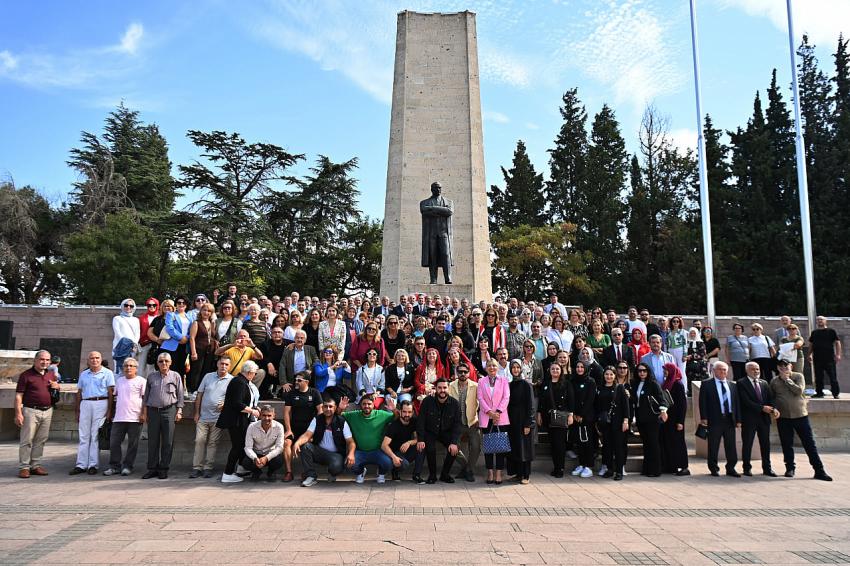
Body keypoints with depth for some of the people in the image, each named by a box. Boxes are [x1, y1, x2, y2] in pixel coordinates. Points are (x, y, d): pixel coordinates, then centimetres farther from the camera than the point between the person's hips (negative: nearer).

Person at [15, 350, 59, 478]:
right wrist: (18, 413, -16)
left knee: (41, 440, 8)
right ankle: (24, 467, 3)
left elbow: (56, 394, 29)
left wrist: (57, 387, 5)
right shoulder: (26, 375, -4)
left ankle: (35, 465, 16)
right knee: (27, 440, -3)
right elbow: (18, 396, -8)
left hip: (47, 411, 5)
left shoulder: (50, 375, 15)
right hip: (31, 411, -5)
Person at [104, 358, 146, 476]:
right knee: (114, 443, 4)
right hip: (119, 418, 5)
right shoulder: (119, 380, 17)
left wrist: (143, 414, -11)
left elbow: (145, 399, -3)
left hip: (135, 418, -5)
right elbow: (115, 396, 24)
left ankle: (127, 466, 11)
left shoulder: (141, 381, 0)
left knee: (132, 444, 1)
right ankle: (114, 466, 13)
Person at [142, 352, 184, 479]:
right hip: (153, 410, 2)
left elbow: (180, 395, 5)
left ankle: (163, 469, 6)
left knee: (167, 441, -1)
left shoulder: (176, 376, 5)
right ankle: (152, 468, 11)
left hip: (169, 410, -2)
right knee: (152, 441, 3)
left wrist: (179, 411, -1)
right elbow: (146, 395, 15)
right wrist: (145, 411, 10)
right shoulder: (151, 376, 12)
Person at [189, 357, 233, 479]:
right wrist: (196, 413, 6)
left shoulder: (232, 380, 0)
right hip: (203, 416, 2)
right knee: (199, 441, -1)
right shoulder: (208, 376, 7)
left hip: (218, 417, -2)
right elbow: (199, 395, 10)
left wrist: (225, 404, -19)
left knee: (213, 443, 2)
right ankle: (197, 468, 6)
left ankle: (208, 468, 9)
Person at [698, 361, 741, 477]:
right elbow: (702, 402, -3)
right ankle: (714, 468, 14)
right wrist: (704, 418, -11)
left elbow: (737, 403, 13)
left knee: (731, 446, 7)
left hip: (730, 419, 4)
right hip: (715, 420, -4)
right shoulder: (706, 384, 1)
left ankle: (730, 468, 17)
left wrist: (738, 419, 7)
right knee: (713, 446, 3)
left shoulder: (732, 385, 14)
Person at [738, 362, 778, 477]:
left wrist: (774, 409, -14)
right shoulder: (741, 383, -5)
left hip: (764, 418, 5)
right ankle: (747, 468, 12)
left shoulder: (764, 383, 14)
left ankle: (767, 468, 18)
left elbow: (770, 398, 6)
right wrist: (762, 408, -19)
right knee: (747, 444, 3)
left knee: (766, 444, 9)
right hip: (749, 419, -5)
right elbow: (746, 401, -14)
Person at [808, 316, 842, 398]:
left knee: (833, 376, -3)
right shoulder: (814, 332, 14)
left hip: (829, 358, -4)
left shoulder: (831, 331, 3)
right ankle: (819, 393, 12)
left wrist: (838, 354, -10)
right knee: (818, 377, 6)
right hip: (817, 358, 4)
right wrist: (809, 354, 10)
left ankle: (836, 393, 4)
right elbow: (811, 344, 18)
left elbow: (837, 342, -1)